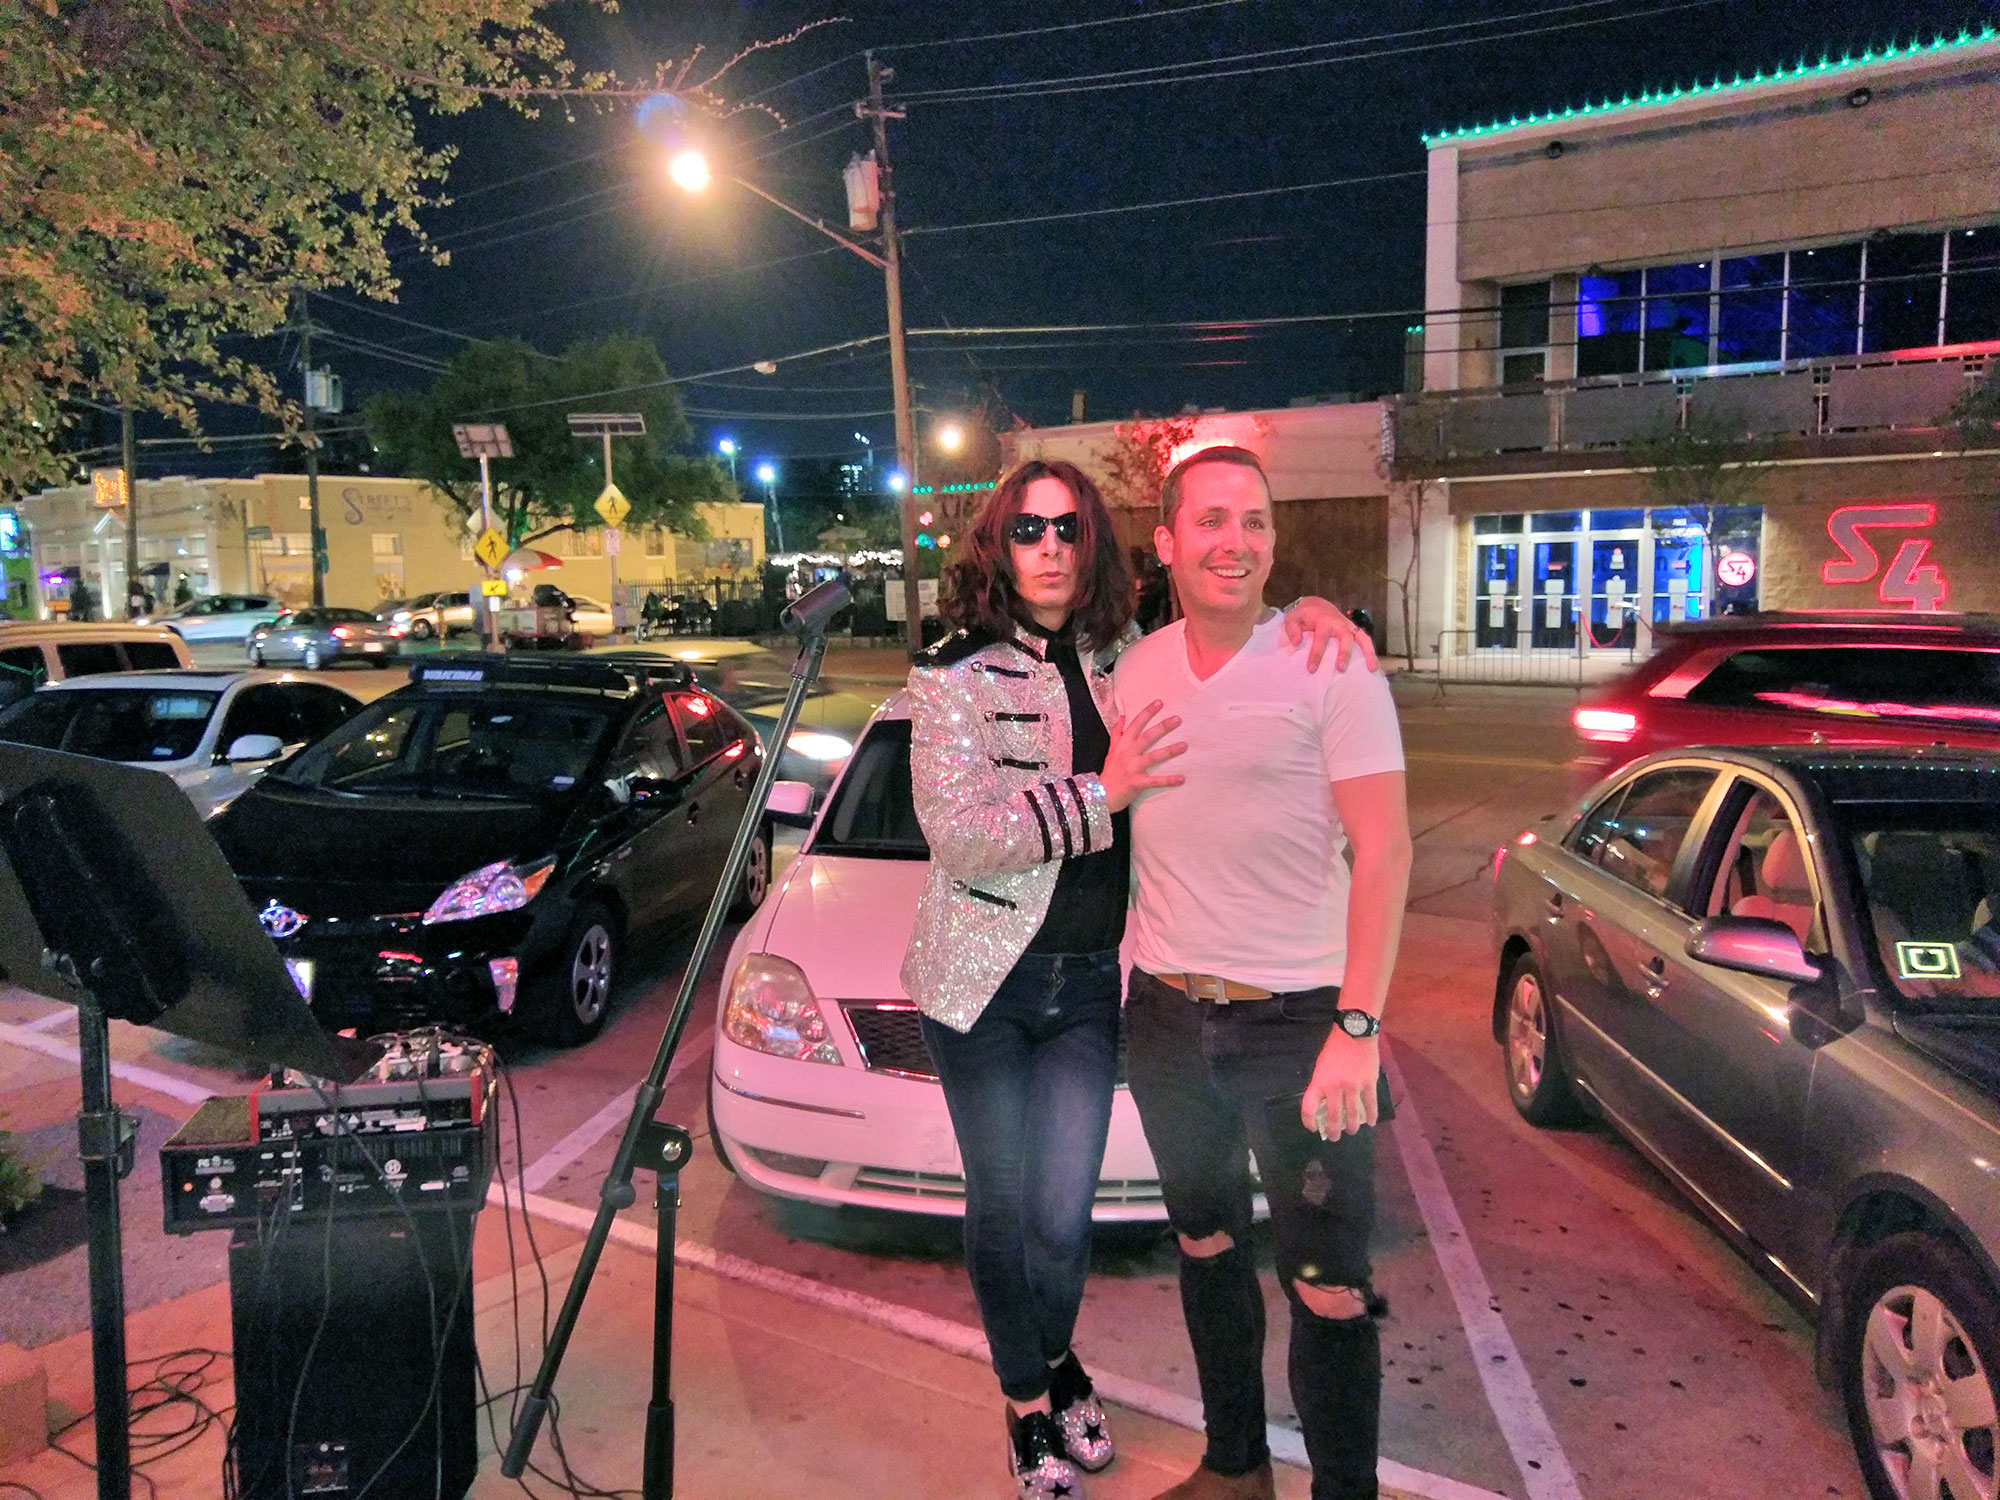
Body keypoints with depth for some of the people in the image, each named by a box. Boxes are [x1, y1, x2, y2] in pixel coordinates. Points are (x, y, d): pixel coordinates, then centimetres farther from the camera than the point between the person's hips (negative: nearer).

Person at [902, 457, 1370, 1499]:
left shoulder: (1129, 661, 5)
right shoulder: (955, 678, -7)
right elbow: (954, 833, -15)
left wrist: (1311, 611, -7)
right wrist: (1099, 795, -19)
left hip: (1090, 983, 3)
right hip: (984, 982, -2)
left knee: (1061, 1217, 4)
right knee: (1001, 1208, 10)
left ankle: (1055, 1360, 38)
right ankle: (1028, 1396, 36)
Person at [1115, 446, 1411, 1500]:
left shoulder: (1328, 664, -11)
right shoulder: (1137, 668, 5)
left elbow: (1384, 850, -14)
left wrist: (1357, 1028, -20)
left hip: (1297, 1021, -5)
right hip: (1167, 1016, 6)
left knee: (1328, 1288, 3)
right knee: (1206, 1247, 20)